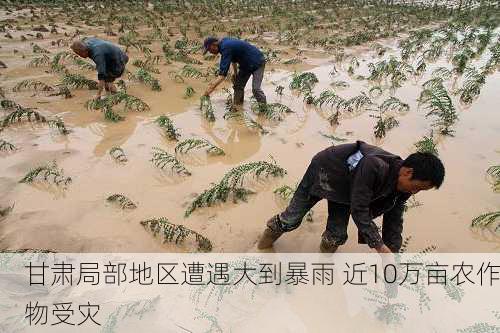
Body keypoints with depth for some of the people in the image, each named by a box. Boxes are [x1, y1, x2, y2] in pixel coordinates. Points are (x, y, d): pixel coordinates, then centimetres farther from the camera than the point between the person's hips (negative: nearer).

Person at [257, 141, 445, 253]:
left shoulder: (402, 190, -17)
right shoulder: (374, 166, -43)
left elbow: (393, 222, -6)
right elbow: (359, 210, -39)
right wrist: (380, 246, -37)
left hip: (344, 189, 6)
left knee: (337, 236, -3)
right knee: (292, 219, 8)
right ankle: (273, 230, 40)